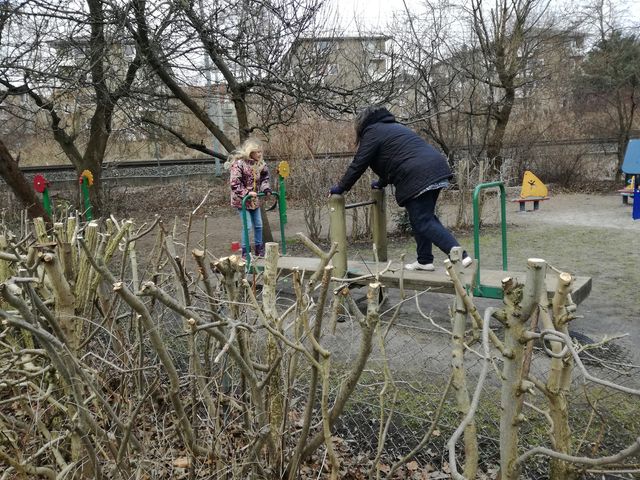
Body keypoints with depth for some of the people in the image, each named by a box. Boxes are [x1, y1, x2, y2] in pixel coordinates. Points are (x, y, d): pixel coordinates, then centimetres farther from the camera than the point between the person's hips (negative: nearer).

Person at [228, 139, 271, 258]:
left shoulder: (259, 163, 1)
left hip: (254, 200, 7)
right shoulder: (239, 163, -21)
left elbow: (264, 177, 15)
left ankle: (259, 249, 27)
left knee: (258, 225, 12)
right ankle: (245, 252, 7)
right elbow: (234, 184, -24)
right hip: (242, 200, -7)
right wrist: (247, 193, -28)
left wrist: (266, 188, -3)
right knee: (248, 226, -8)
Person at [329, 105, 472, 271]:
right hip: (437, 169, 9)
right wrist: (381, 183, 46)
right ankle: (425, 260, 22)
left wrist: (341, 187, 9)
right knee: (424, 218, 18)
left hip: (418, 178, -9)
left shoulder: (373, 132, 4)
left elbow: (359, 164, 1)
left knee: (423, 223, -7)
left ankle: (461, 256, -15)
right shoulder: (394, 127, 31)